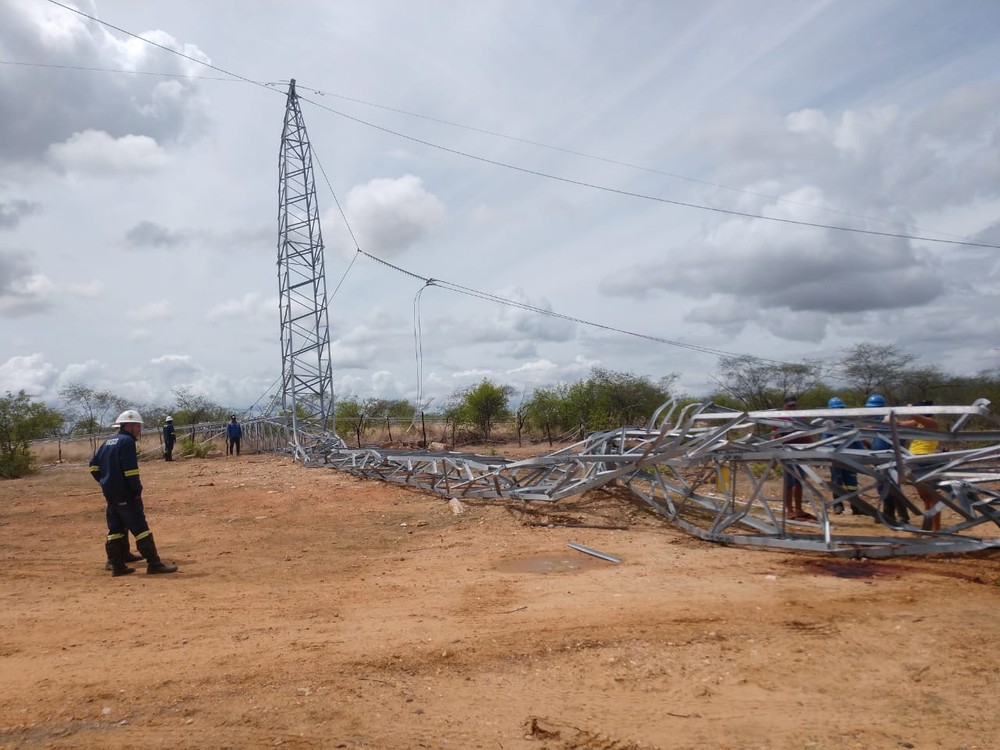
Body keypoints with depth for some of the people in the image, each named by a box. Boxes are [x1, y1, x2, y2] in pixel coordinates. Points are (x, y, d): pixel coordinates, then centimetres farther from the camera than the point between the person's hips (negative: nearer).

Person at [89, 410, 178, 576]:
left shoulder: (108, 442, 15)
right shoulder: (127, 441, -13)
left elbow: (94, 466, 16)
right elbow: (130, 470, -20)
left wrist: (106, 482, 15)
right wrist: (138, 490, -12)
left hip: (110, 493, 9)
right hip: (125, 495, -9)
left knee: (115, 529, 12)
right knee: (140, 528, -7)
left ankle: (117, 565, 15)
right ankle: (154, 563, -6)